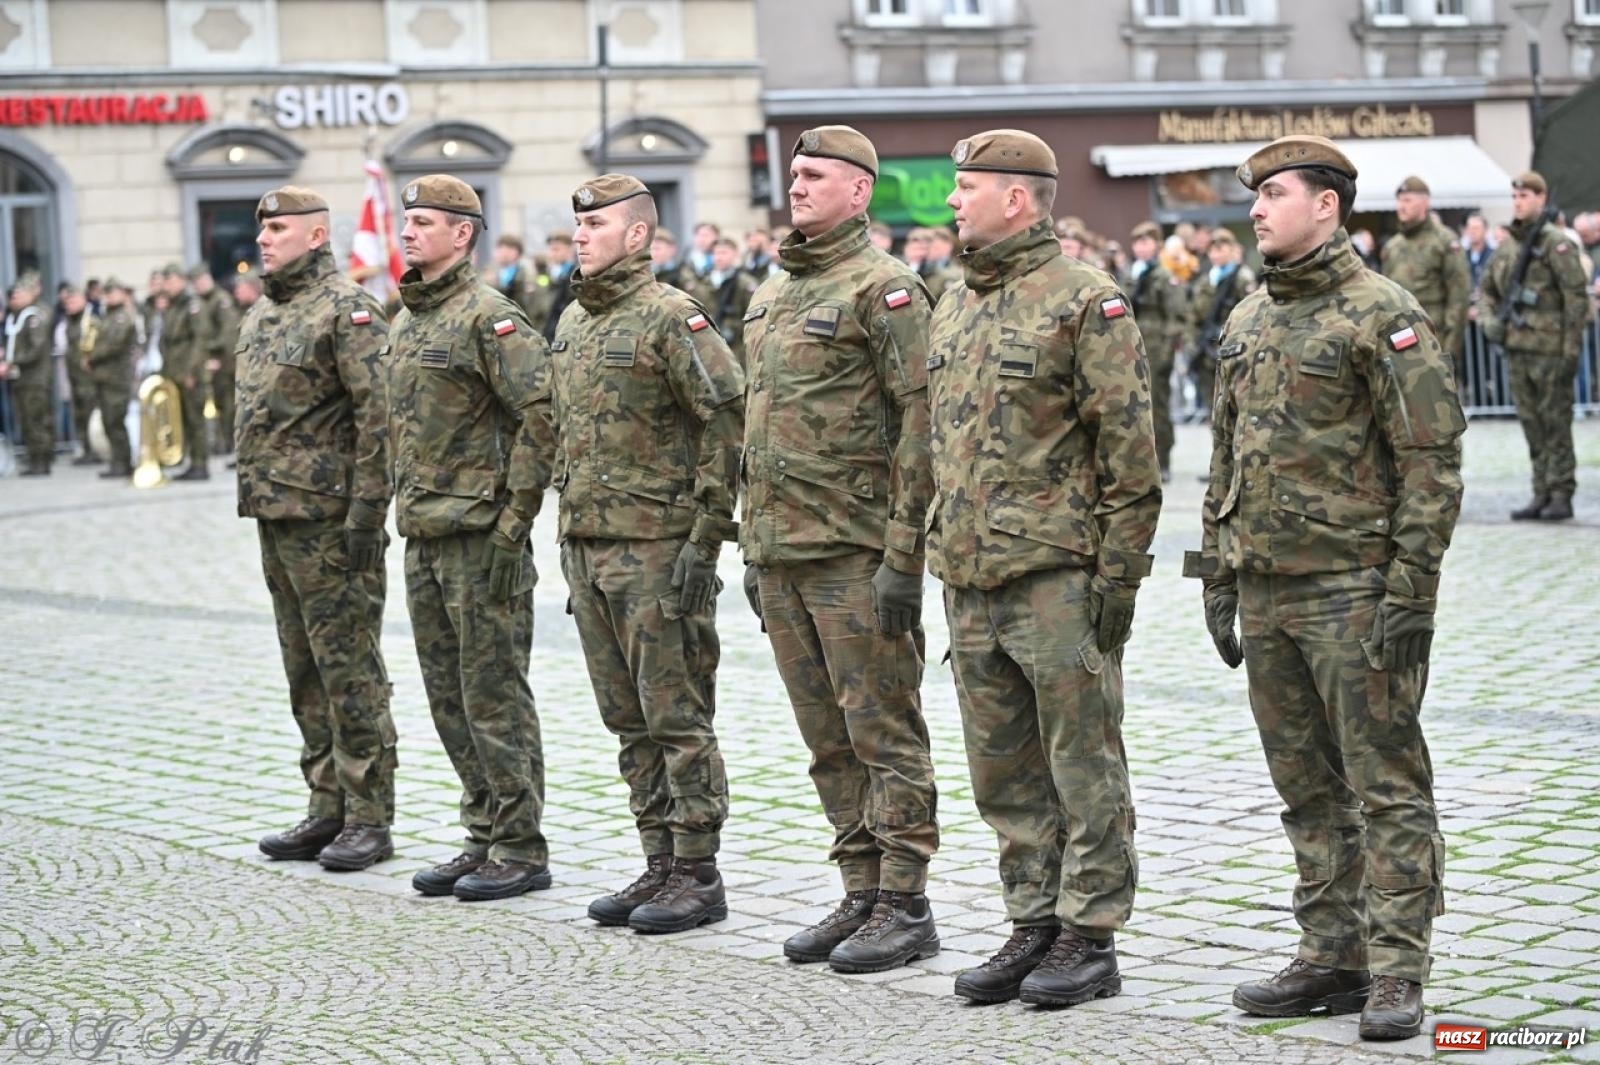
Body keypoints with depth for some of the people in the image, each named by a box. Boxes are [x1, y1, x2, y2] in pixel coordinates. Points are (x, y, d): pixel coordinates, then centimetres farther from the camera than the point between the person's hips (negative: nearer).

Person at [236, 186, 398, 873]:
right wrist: (255, 498, 18)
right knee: (305, 671, 12)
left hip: (328, 523, -9)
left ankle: (370, 820, 1)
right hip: (274, 517, 9)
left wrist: (366, 512, -20)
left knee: (349, 669, -5)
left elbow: (378, 416, -17)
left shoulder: (347, 308, -10)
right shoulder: (260, 315, 17)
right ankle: (328, 810, 20)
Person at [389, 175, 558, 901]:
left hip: (479, 535, -9)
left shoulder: (489, 318, -12)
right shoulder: (404, 323, 15)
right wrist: (403, 509, 17)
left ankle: (521, 849, 3)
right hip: (423, 538, 9)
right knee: (449, 697, 12)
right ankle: (484, 837, 21)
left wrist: (513, 522, -19)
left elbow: (544, 414, -19)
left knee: (494, 695, -4)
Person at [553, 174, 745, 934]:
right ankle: (660, 864, 20)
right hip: (587, 549, 9)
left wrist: (704, 538, -17)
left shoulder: (670, 317, -11)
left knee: (677, 718, -3)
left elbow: (729, 423, -15)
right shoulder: (572, 323, 15)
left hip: (656, 549, -8)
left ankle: (697, 874, 3)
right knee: (629, 720, 12)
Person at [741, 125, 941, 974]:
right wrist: (753, 549, 20)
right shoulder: (771, 295, 17)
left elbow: (922, 419, -14)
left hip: (854, 554, -8)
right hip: (781, 554, 8)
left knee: (884, 733, -2)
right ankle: (861, 895, 20)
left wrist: (903, 554, -18)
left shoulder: (883, 288, -9)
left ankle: (905, 905, 4)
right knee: (828, 741, 12)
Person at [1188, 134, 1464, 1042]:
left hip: (1355, 591, -8)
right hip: (1268, 592, 8)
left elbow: (1433, 462, -13)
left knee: (1385, 786, -3)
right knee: (1307, 789, 12)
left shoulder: (1383, 316, -9)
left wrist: (1411, 588, -17)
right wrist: (1219, 576, 15)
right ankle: (1333, 959, 19)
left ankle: (1396, 975, 1)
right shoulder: (1248, 321, 14)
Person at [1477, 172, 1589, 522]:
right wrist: (1488, 319, 3)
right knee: (1531, 424, 10)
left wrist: (1572, 350, -15)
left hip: (1550, 349, -7)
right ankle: (1542, 494, 16)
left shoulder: (1557, 244, -8)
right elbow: (1486, 291, 24)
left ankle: (1562, 495, 1)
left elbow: (1577, 296, -11)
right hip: (1517, 348, 7)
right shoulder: (1505, 246, 13)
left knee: (1555, 424, -3)